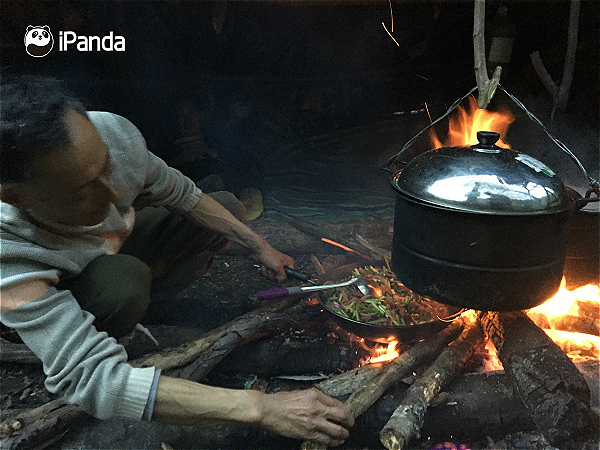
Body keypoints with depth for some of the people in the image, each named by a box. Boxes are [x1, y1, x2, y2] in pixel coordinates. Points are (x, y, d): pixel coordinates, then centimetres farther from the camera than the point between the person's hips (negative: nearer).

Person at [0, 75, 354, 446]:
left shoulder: (113, 133, -31)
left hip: (118, 244, 5)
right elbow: (90, 377, -49)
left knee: (228, 207, 0)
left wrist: (260, 247, -9)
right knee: (124, 282, -38)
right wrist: (258, 408, -55)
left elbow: (179, 193, -11)